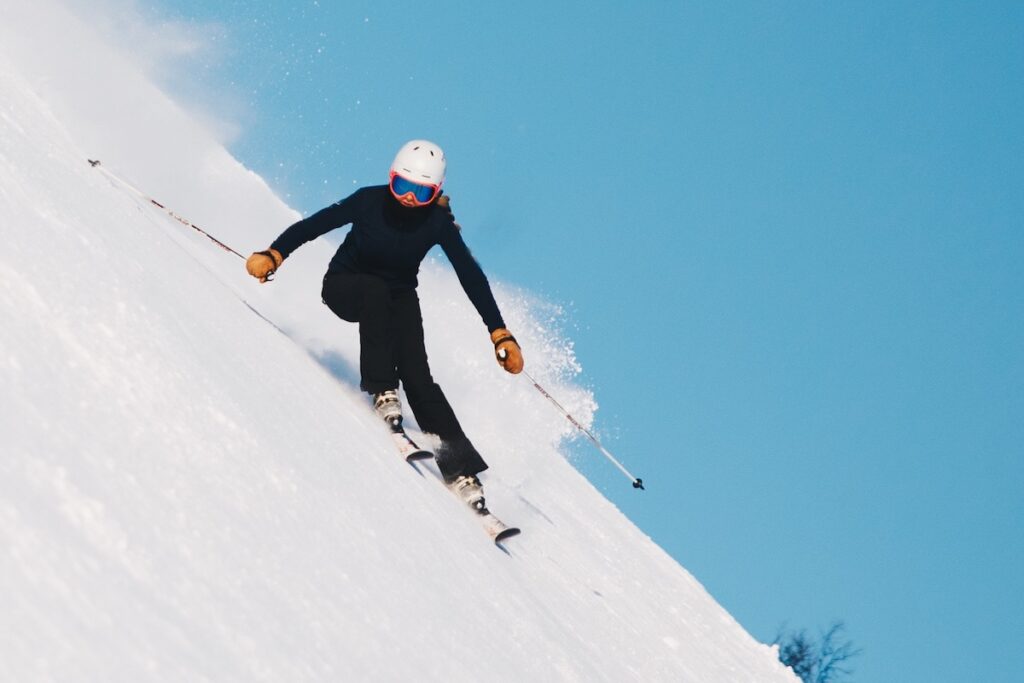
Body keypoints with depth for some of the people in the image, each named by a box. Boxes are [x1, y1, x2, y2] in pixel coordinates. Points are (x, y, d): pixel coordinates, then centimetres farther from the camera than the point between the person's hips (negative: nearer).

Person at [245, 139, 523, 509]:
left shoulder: (438, 222, -20)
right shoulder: (370, 201, -23)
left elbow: (472, 277, -20)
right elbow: (313, 225, -22)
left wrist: (500, 335, -26)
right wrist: (273, 256, -38)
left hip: (399, 297, 1)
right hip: (345, 285, -1)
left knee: (417, 375, -20)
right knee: (376, 291, -38)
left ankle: (461, 469, -22)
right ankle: (382, 391, -32)